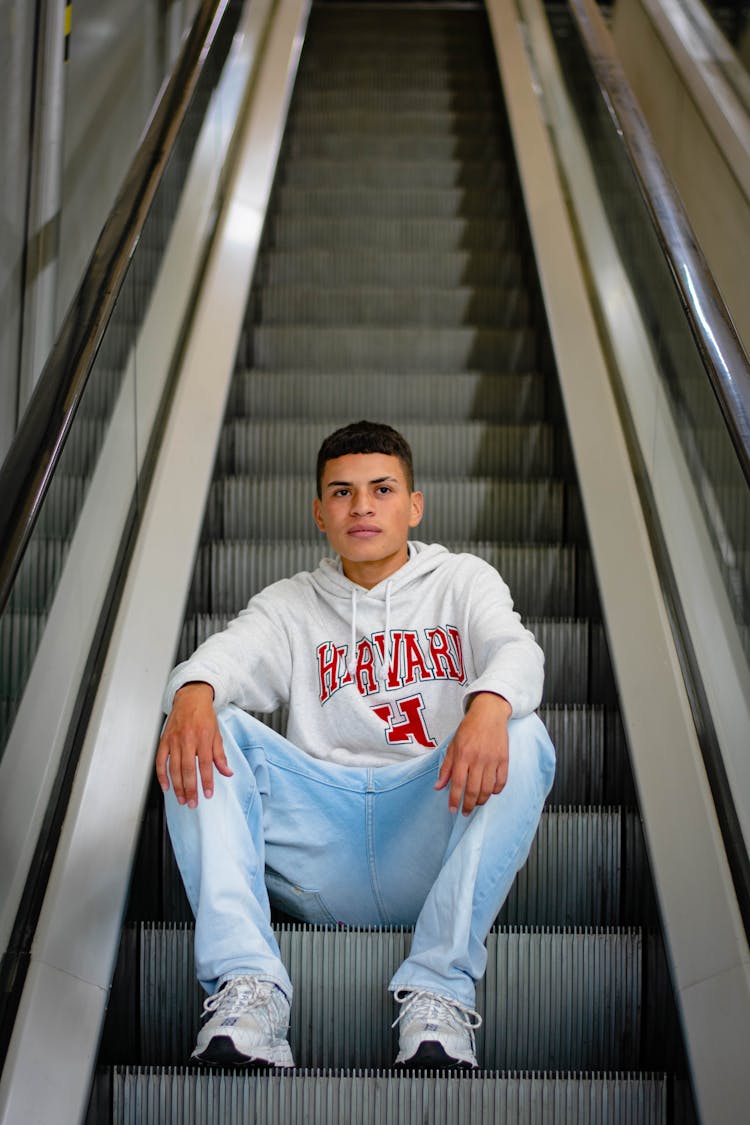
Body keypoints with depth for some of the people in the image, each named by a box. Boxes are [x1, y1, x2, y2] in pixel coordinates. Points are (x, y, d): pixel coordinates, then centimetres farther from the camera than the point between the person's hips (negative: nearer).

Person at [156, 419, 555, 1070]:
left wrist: (489, 705, -30)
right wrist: (194, 693, -27)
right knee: (203, 737, -18)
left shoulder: (463, 582, 18)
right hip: (320, 858, 2)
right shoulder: (291, 605, 21)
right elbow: (230, 654, 0)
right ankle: (247, 983, -31)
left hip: (431, 833, -1)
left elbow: (515, 649, -4)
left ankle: (439, 990, -32)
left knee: (521, 739, -28)